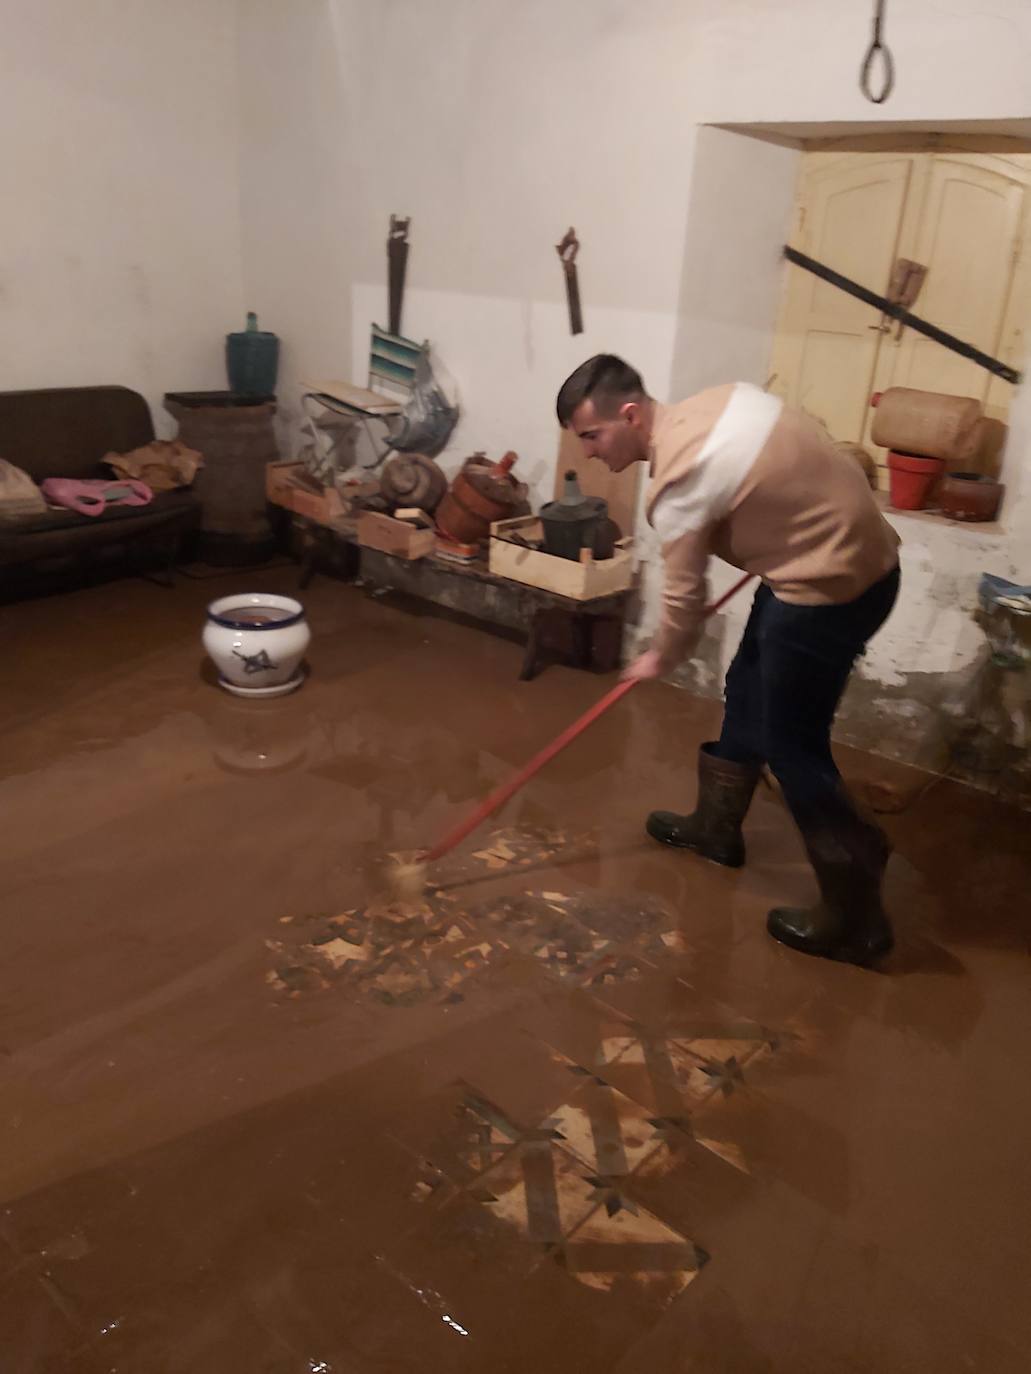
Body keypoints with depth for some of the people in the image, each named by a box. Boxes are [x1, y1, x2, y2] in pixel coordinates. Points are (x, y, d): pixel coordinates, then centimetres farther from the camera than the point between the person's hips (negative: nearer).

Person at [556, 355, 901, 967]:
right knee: (747, 692, 20)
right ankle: (717, 824, 37)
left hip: (831, 584, -10)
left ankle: (855, 914, 8)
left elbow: (685, 597, -10)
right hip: (859, 549, 10)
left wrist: (660, 659, 7)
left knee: (793, 745, -1)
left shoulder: (679, 480, -20)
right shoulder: (717, 401, 5)